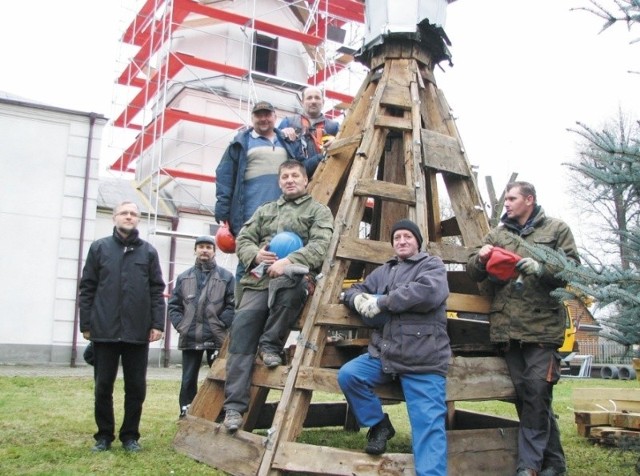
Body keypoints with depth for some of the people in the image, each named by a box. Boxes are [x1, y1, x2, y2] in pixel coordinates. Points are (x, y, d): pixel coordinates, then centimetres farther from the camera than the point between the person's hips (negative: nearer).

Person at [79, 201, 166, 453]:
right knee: (103, 386, 7)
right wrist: (86, 324, 1)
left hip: (137, 332, 0)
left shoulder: (149, 251, 7)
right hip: (104, 330, 0)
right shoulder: (99, 248, 6)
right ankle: (104, 435, 22)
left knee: (136, 387, 6)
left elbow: (157, 290, 4)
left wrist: (157, 324, -4)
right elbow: (87, 288, 5)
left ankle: (130, 435, 19)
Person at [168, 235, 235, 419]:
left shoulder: (226, 277, 1)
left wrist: (221, 324, -11)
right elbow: (174, 305, 12)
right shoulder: (184, 277, 11)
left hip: (217, 339, -2)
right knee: (188, 380, 8)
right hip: (190, 338, 3)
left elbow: (233, 305, -3)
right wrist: (180, 325, -1)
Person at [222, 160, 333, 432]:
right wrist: (255, 255, -4)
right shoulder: (265, 210, 27)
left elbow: (320, 245, -5)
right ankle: (234, 406, -13)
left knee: (288, 280, -39)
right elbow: (243, 239, 20)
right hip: (259, 280, 4)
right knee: (242, 327, -16)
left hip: (293, 281, -4)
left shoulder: (318, 211, 12)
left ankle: (271, 344, -14)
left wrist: (289, 261, -20)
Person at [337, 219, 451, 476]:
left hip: (424, 361, -5)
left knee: (428, 425, -14)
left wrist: (380, 302, -15)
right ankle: (379, 425, 5)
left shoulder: (432, 265, 4)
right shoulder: (383, 271, 21)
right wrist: (359, 299, -4)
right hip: (384, 354, 5)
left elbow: (429, 292, -17)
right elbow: (354, 290, 25)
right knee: (348, 375, -17)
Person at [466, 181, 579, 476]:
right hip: (508, 327, 4)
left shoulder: (557, 230, 9)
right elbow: (473, 272, 14)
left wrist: (542, 269, -17)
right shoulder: (498, 234, 18)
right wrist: (480, 257, -8)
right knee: (526, 396, 6)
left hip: (542, 326, -4)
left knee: (535, 394, -9)